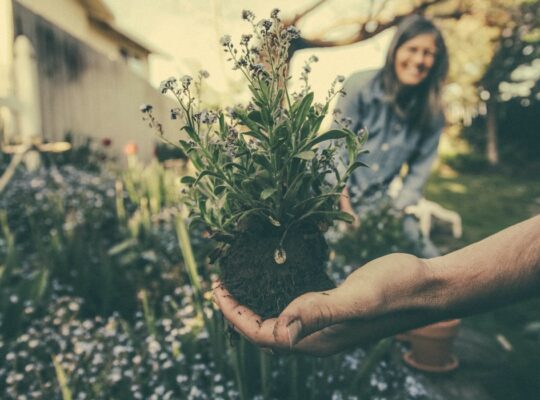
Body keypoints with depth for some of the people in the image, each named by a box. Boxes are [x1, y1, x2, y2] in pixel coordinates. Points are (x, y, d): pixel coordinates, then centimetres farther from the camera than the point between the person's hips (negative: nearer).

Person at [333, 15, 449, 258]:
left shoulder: (432, 113, 0)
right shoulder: (361, 86, -10)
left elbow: (419, 171, 3)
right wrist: (346, 209, -16)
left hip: (379, 203, 4)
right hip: (335, 194, -3)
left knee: (429, 260, -4)